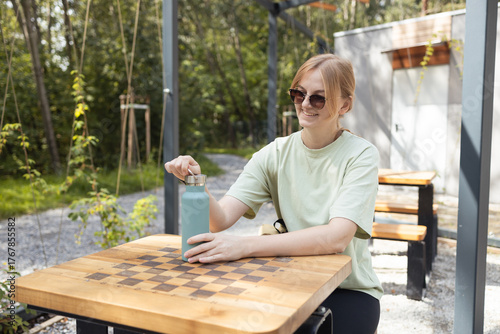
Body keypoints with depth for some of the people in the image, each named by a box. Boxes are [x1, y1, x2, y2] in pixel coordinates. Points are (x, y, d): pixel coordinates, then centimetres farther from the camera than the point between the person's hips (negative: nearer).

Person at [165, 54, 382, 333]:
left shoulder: (361, 155, -11)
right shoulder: (276, 154, -1)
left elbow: (337, 237, -27)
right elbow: (221, 219, -10)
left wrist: (246, 245, -36)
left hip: (350, 290, -2)